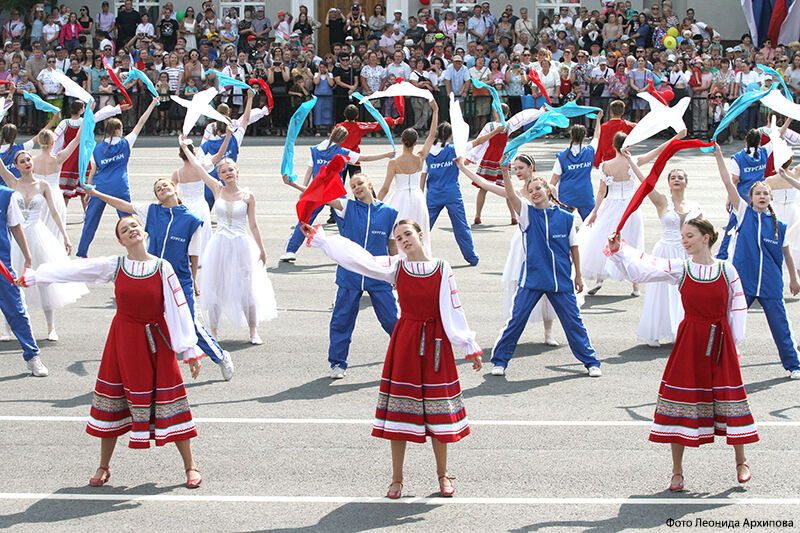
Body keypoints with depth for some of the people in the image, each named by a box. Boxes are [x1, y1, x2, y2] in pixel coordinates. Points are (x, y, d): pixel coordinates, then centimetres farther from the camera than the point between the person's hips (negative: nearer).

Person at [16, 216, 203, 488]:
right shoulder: (114, 267, -3)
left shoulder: (162, 268, -8)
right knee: (113, 399, 8)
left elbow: (178, 309, -8)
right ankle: (103, 467, 23)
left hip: (156, 342, -2)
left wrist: (188, 350, -10)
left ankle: (190, 466, 10)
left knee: (168, 401, -1)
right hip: (123, 339, 2)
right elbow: (72, 270, 0)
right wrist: (30, 278, 3)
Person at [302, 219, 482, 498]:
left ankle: (443, 474, 21)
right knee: (400, 410, 2)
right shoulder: (395, 267, 0)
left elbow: (454, 310, 1)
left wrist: (470, 348, 3)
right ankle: (396, 479, 12)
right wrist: (319, 237, -10)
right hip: (405, 341, 1)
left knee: (437, 411, 5)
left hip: (436, 344, -1)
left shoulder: (442, 269, -2)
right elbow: (357, 257, -6)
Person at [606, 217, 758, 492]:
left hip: (720, 341, 0)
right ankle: (677, 470, 10)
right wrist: (618, 251, -18)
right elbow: (640, 269, -6)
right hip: (690, 339, 0)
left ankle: (741, 461, 25)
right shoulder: (679, 269, 0)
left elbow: (737, 309, 5)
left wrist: (733, 342, 1)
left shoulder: (727, 270, 0)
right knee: (682, 397, 0)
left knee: (729, 396, 5)